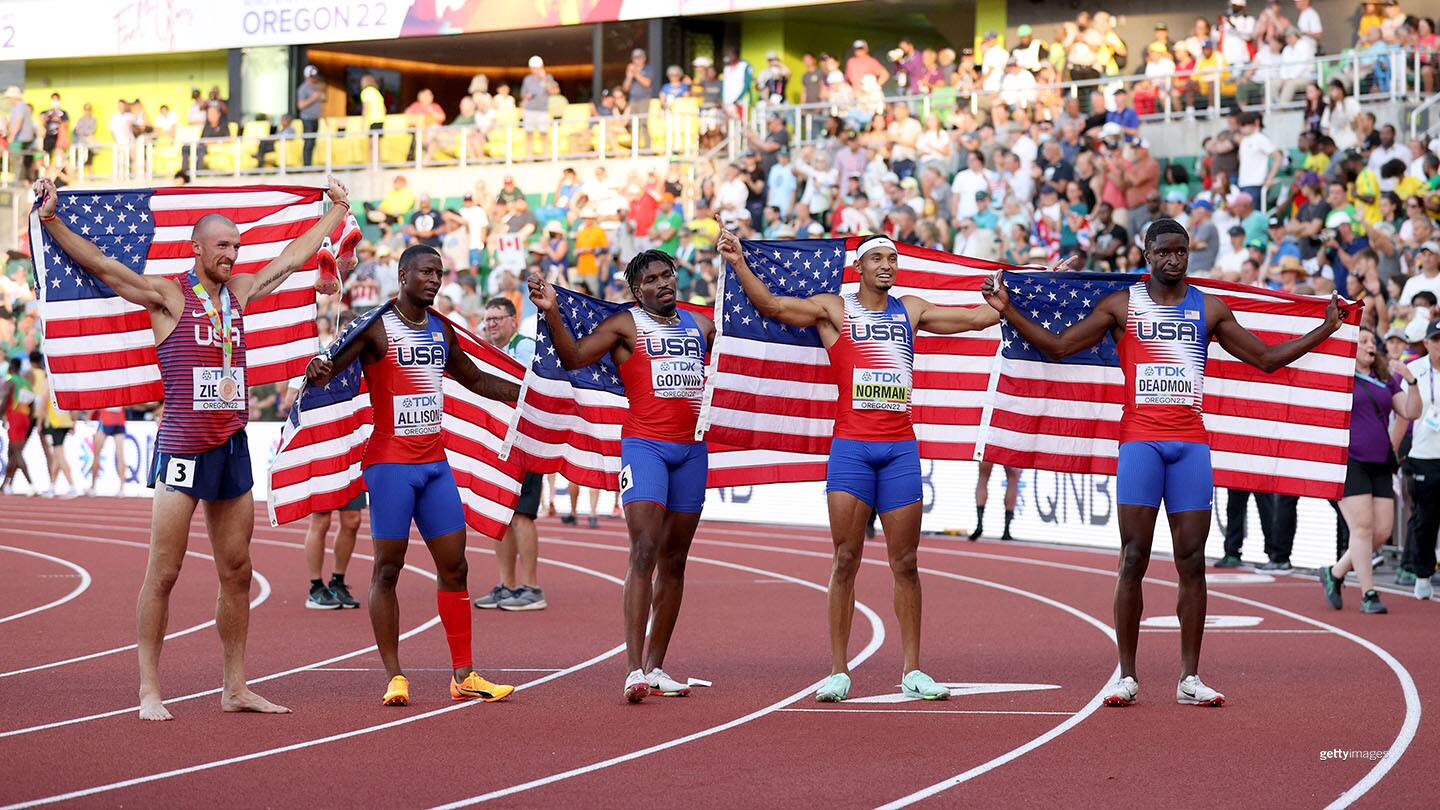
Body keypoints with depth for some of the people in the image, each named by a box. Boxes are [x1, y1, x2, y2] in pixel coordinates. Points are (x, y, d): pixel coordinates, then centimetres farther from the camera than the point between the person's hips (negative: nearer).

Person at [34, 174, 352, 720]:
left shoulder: (240, 292, 13)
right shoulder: (167, 296, -4)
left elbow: (293, 258, 26)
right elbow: (99, 265, -13)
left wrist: (337, 211, 35)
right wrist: (50, 220, -23)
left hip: (233, 445, 6)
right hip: (183, 446, -6)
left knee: (237, 573, 8)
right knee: (163, 573, -5)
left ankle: (236, 688, 15)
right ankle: (149, 690, -2)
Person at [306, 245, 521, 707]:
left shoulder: (441, 330, 13)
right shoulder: (377, 327, -7)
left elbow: (475, 380, 28)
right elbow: (329, 369, -16)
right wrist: (318, 371, -39)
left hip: (434, 461, 7)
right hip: (390, 461, -7)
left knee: (454, 566, 5)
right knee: (388, 567, -3)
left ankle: (463, 676, 9)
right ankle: (394, 677, 0)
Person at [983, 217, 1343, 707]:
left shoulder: (1210, 309, 13)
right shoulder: (1121, 305, 7)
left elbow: (1266, 359, 17)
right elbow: (1058, 347, 5)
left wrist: (1325, 331, 11)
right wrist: (1008, 312, -4)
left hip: (1190, 442, 2)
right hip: (1140, 440, -2)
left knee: (1192, 561, 0)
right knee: (1134, 560, -5)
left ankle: (1189, 679, 3)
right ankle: (1126, 676, -1)